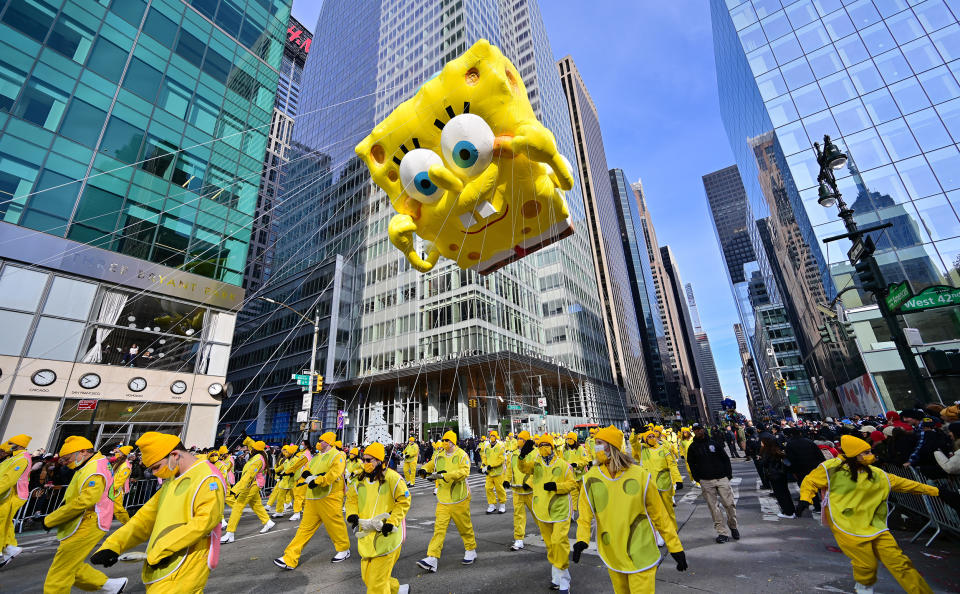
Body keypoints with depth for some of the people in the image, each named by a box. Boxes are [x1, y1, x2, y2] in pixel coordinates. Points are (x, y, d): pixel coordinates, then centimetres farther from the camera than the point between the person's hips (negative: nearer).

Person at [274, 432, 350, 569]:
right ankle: (290, 559, 14)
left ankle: (344, 550, 24)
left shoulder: (337, 456, -9)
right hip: (313, 498, 7)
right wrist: (308, 475, -10)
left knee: (335, 525, 3)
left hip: (329, 497, -7)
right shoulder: (317, 457, 18)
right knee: (305, 527, 9)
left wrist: (318, 481, -25)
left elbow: (334, 474, -21)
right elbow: (305, 471, 12)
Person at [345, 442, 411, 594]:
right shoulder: (360, 480, 9)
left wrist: (392, 522, -17)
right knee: (367, 576, 13)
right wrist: (352, 514, -2)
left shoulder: (392, 477, -12)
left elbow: (404, 501, -10)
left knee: (377, 580, -4)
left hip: (386, 535, -7)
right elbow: (351, 499, 18)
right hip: (367, 535, 7)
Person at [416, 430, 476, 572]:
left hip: (459, 499, -4)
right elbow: (430, 465, 18)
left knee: (465, 527, 11)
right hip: (443, 500, 4)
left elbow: (464, 472, -25)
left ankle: (471, 551, 32)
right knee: (439, 528, -2)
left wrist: (444, 475, -32)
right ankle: (433, 558, 1)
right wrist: (424, 470, -8)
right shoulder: (439, 456, 6)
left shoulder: (461, 455, -11)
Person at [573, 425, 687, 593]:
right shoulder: (590, 478, -7)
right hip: (612, 556, 3)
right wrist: (582, 540, -21)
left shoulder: (639, 475, -12)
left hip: (641, 554, -3)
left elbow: (659, 514, -4)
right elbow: (585, 515, -5)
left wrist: (675, 547, -2)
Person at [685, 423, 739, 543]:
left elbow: (725, 459, 9)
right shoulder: (692, 447, 5)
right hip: (706, 482, 0)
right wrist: (697, 478, 3)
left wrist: (728, 474, 1)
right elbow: (691, 465, 10)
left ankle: (733, 527, 23)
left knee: (729, 504, 0)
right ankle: (723, 532, 8)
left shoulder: (714, 442, 6)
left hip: (722, 478, 0)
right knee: (714, 507, 0)